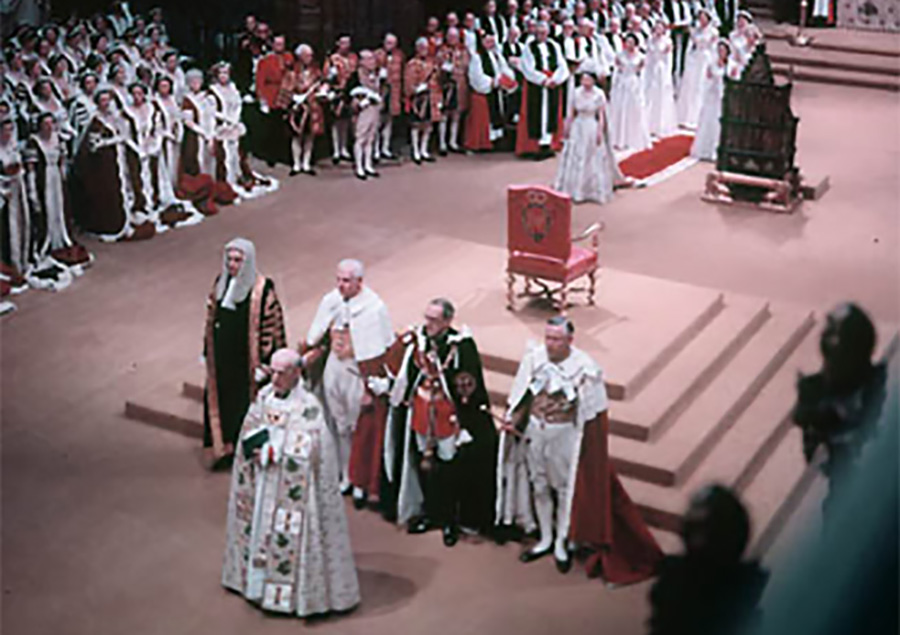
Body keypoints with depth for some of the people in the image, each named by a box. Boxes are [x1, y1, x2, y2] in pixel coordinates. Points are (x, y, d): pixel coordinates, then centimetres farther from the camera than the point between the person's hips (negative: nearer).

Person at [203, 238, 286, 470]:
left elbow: (271, 325, -13)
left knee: (246, 404, 6)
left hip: (246, 359, -5)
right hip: (222, 357, 5)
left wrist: (263, 363, -13)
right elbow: (211, 318, 12)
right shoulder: (220, 283, 2)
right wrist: (206, 351, 13)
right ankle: (222, 449, 27)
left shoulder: (262, 289, -16)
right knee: (218, 401, 11)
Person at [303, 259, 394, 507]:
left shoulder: (373, 308, -18)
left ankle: (361, 482, 21)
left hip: (360, 372, -5)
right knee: (339, 426, 15)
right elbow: (317, 338, 6)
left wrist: (371, 388, -17)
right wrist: (305, 362, 4)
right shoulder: (331, 300, -2)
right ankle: (346, 477, 30)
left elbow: (377, 353, -17)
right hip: (335, 368, 5)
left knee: (362, 429, 6)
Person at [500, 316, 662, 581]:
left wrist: (588, 444, -9)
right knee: (539, 486, 16)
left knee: (566, 488, 10)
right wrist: (513, 420, -9)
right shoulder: (533, 358, -10)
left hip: (565, 435, -3)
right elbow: (521, 395, 1)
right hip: (534, 431, 4)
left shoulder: (584, 367, -19)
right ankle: (545, 540, 34)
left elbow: (592, 411, -10)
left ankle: (562, 544, 27)